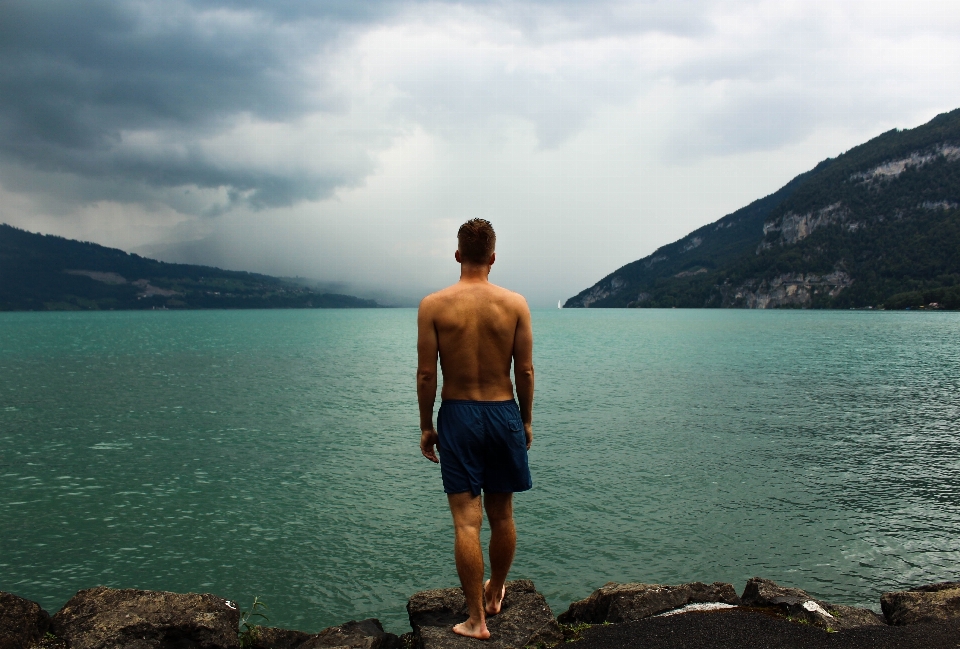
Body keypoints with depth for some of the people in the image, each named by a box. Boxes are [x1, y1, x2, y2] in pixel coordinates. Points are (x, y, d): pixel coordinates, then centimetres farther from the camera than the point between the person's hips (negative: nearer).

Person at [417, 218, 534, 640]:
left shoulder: (433, 305, -8)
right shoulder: (515, 304, -5)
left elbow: (426, 374, -7)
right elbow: (525, 371, -2)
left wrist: (426, 426, 5)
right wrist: (526, 420, 10)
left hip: (457, 416, -2)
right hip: (503, 414, 2)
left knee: (466, 521, 3)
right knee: (501, 515, 18)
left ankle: (477, 620, 8)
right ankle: (494, 594, 38)